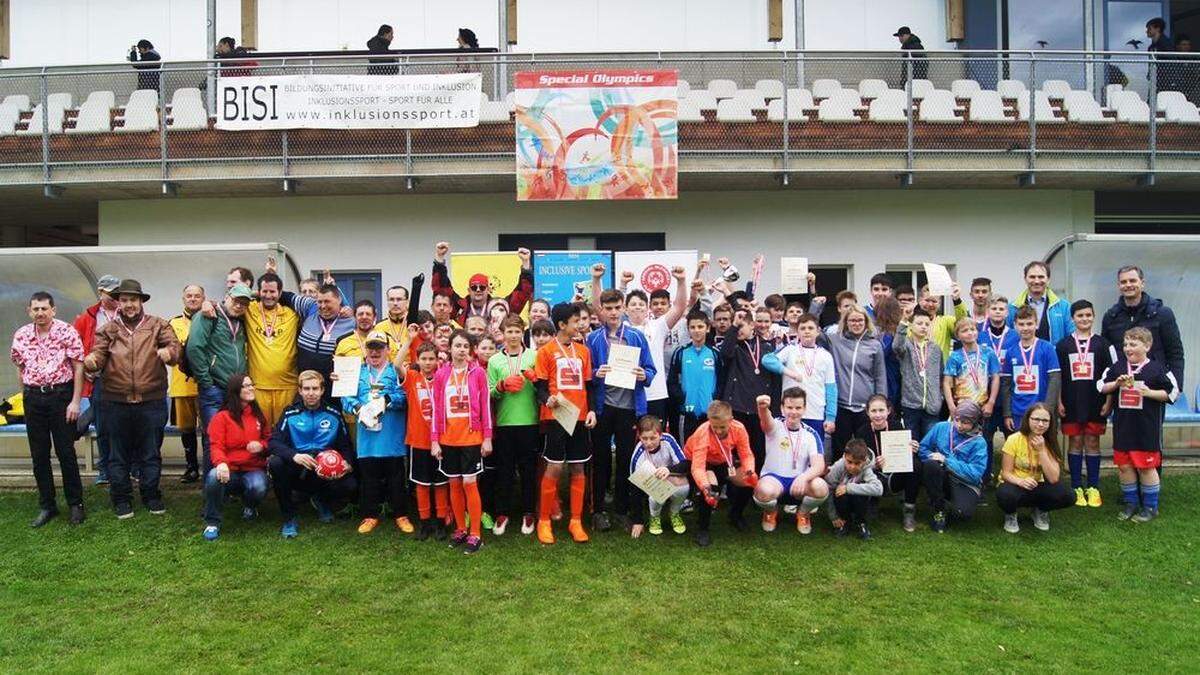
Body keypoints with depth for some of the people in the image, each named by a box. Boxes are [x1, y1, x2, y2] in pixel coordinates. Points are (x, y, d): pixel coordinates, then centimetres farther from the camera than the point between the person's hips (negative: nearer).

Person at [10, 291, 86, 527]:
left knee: (66, 453, 1)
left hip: (61, 395, -4)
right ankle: (46, 505, 20)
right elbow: (20, 368, 15)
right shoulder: (21, 335, 5)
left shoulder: (67, 332, -8)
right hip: (33, 398, 4)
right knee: (39, 456, 9)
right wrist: (26, 396, 12)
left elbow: (78, 366, -8)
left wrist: (75, 401, -11)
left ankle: (75, 504, 13)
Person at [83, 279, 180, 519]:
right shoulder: (108, 329, 8)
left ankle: (151, 494, 23)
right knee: (119, 454, 10)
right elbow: (98, 353, -2)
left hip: (151, 402, -1)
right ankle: (121, 498, 22)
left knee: (151, 453, 9)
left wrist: (169, 351, -31)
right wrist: (92, 361, -26)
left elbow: (174, 345, -8)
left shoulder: (157, 326, 5)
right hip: (116, 402, 1)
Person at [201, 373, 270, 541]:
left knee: (259, 488, -31)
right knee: (214, 477, -36)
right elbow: (216, 445, -9)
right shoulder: (222, 417, -1)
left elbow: (268, 439, 17)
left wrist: (261, 445, -8)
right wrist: (221, 463, -30)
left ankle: (249, 506, 11)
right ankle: (212, 522, -12)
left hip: (253, 469, 2)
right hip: (229, 470, -2)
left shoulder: (259, 415, 10)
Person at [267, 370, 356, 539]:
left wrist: (347, 464, -16)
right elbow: (274, 442, -10)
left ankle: (322, 501, 12)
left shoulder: (334, 414, 5)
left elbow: (346, 445, 7)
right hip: (297, 471, 0)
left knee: (350, 485, -28)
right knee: (275, 463, -31)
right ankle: (289, 519, -13)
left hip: (327, 473, 1)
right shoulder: (290, 414, 1)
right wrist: (294, 456, -30)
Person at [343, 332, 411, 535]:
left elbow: (404, 396, -9)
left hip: (392, 436, -2)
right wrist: (357, 408, -17)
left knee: (396, 477, 6)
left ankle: (400, 515, 18)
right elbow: (346, 397, 2)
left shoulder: (396, 371, 5)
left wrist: (387, 400, -26)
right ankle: (370, 515, 22)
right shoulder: (357, 372, 12)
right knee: (368, 478, 9)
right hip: (367, 437, 2)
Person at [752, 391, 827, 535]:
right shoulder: (775, 426, -8)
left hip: (799, 480, 2)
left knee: (821, 488, -30)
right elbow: (766, 421, -35)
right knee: (765, 491, -37)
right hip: (774, 477, -2)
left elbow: (819, 465, -14)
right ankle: (771, 512, 4)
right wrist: (763, 408, -62)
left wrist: (803, 477, -38)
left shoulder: (811, 434, -2)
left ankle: (803, 514, 6)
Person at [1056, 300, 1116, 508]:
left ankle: (1093, 488, 13)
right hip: (1072, 403, 0)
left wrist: (1108, 401, -4)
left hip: (1095, 403, 0)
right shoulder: (1063, 345, 3)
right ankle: (1076, 488, 12)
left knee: (1093, 442, 5)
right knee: (1075, 442, 5)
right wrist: (1059, 402, -1)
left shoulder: (1102, 344, 2)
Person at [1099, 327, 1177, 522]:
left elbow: (1172, 392, -3)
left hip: (1146, 427, -4)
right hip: (1122, 425, 4)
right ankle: (1130, 503, 23)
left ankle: (1150, 507, 16)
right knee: (1124, 466, 9)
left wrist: (1150, 392, -17)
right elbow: (1101, 386, 10)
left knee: (1146, 466, 3)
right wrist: (1117, 383, -8)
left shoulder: (1157, 369, -6)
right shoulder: (1117, 367, 5)